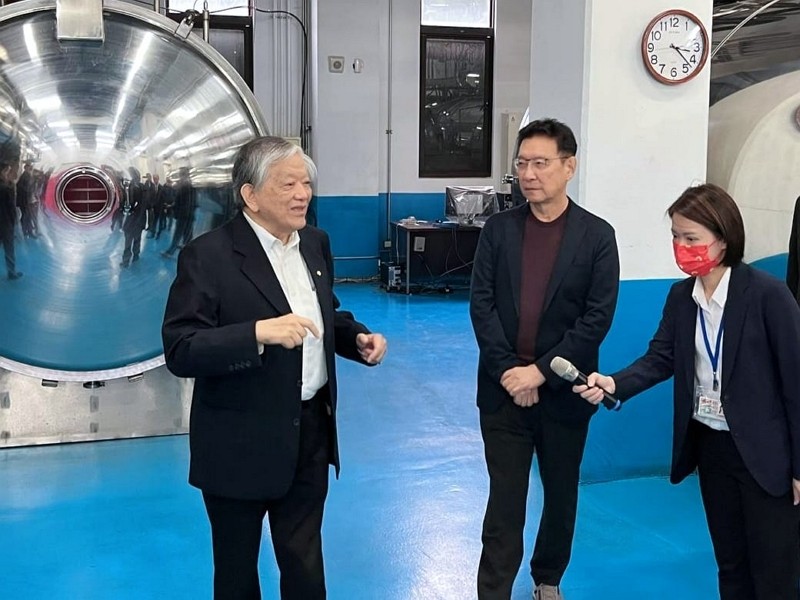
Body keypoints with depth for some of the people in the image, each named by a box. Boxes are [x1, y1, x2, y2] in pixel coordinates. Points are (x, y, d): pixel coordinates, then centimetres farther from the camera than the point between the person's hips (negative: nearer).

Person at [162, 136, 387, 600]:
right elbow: (181, 352, -22)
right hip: (242, 443, -5)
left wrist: (359, 338, -2)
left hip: (311, 431, 5)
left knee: (305, 561, 18)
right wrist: (259, 333, -34)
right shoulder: (208, 256, -17)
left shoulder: (315, 243, 4)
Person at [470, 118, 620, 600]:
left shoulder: (597, 235, -4)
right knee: (504, 499, 5)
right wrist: (507, 370, -12)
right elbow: (481, 304, -2)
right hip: (505, 388, 0)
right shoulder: (499, 229, 1)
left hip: (563, 391, 0)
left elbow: (598, 317, -9)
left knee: (562, 494, 15)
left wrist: (541, 371, -14)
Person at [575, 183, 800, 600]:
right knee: (730, 565, 20)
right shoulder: (681, 296, 1)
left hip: (764, 452, -5)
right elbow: (661, 357, -2)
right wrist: (615, 384, -23)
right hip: (709, 445, 6)